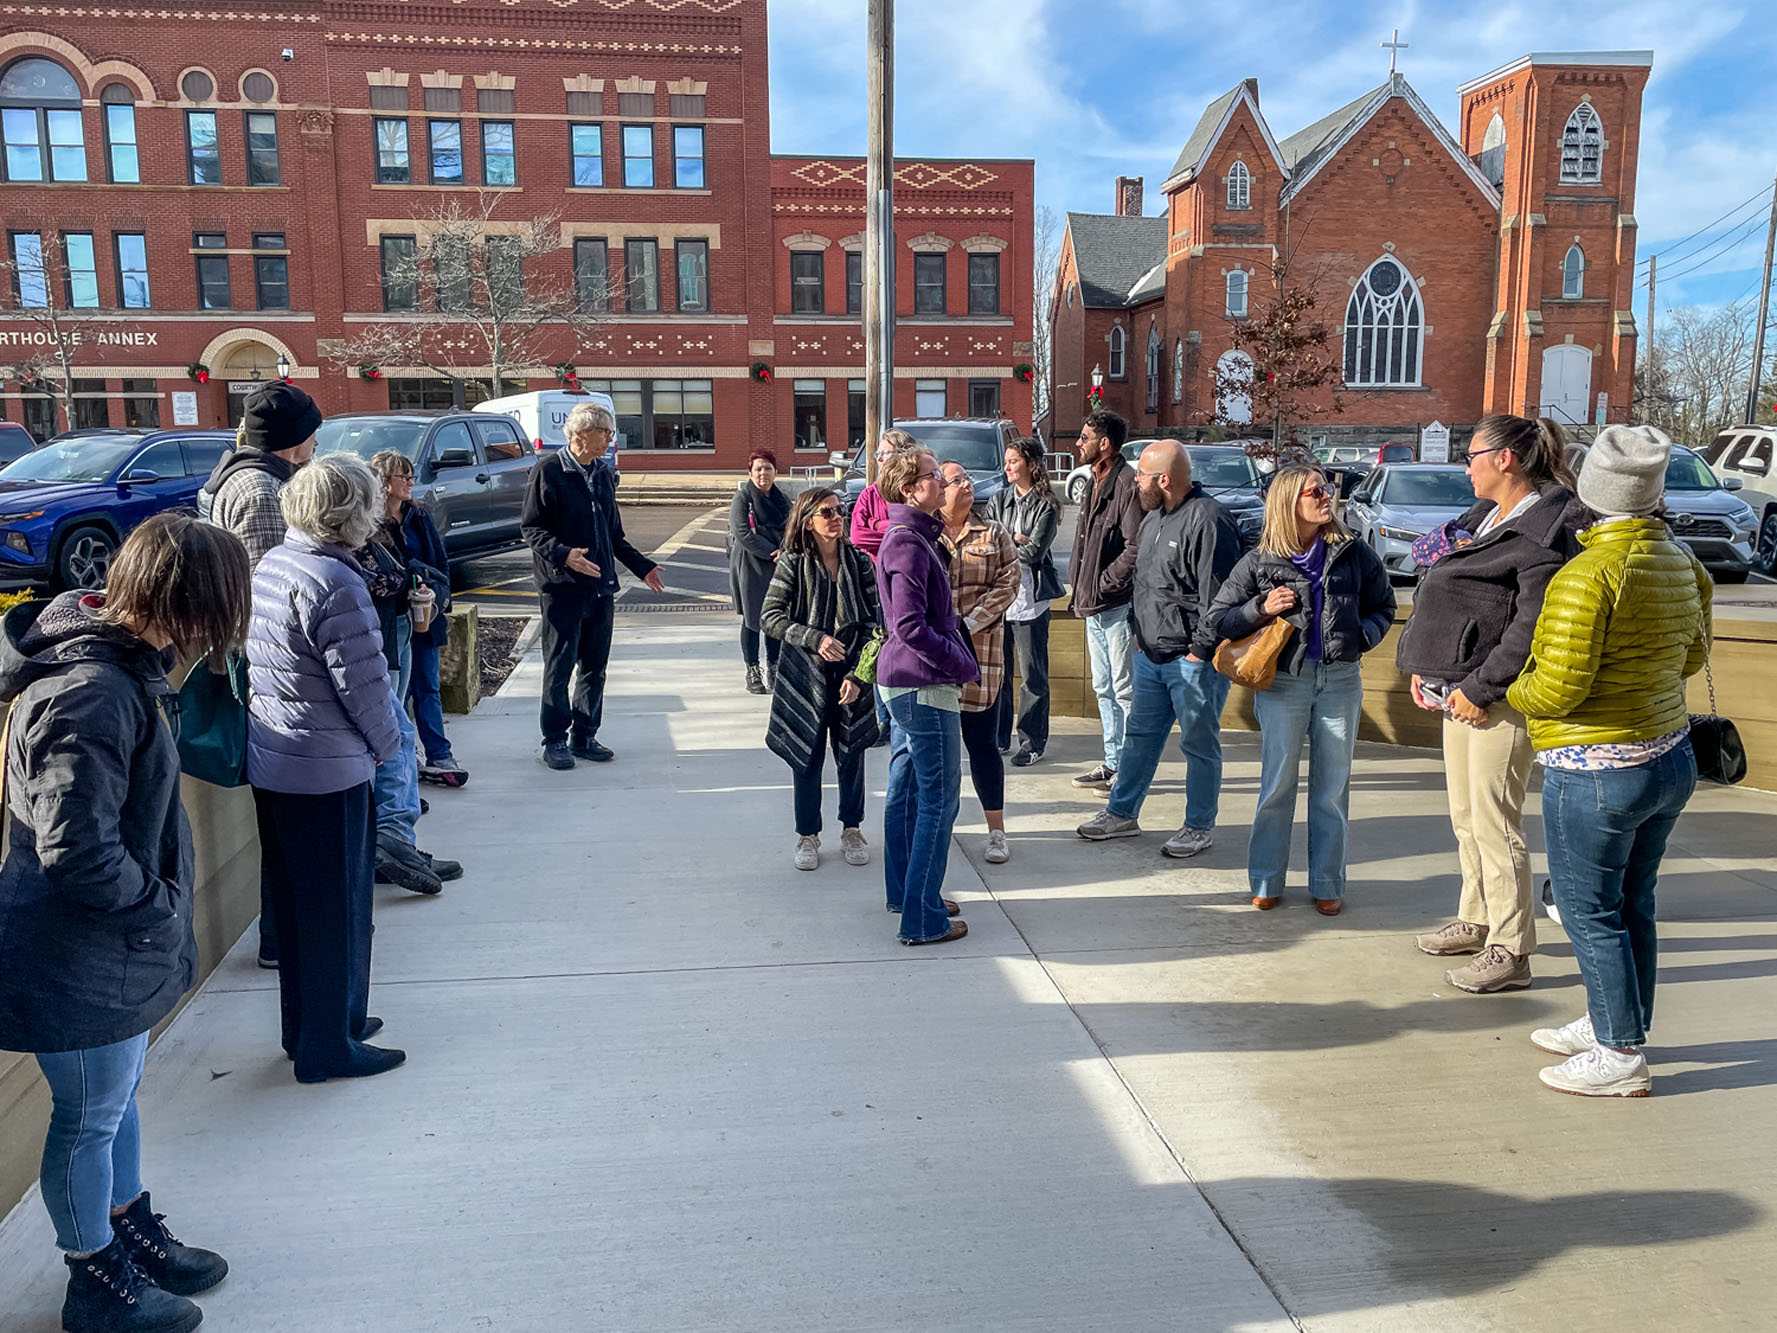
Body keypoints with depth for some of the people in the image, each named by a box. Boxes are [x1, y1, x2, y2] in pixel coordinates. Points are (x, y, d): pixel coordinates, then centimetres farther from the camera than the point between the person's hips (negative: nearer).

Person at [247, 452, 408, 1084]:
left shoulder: (270, 565, 7)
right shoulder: (335, 582, -22)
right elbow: (362, 681, -20)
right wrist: (387, 744, -3)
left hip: (271, 763, 9)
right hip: (328, 770, -9)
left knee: (295, 901, 20)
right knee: (337, 908, 4)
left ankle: (308, 1024, 35)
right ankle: (328, 1047, 16)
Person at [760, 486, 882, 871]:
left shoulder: (860, 562, -2)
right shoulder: (793, 564, -5)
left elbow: (875, 623, -3)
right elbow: (769, 616, -10)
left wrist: (858, 675, -12)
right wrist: (814, 638, -23)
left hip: (852, 677, 1)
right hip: (805, 678, -1)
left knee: (851, 754, 11)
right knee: (806, 757, 7)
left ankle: (852, 830, 30)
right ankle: (808, 835, 24)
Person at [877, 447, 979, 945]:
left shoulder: (913, 535, 14)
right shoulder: (909, 543, -18)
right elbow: (911, 626, -24)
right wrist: (964, 665, -17)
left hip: (903, 683, 10)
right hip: (924, 685, -10)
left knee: (907, 792, 18)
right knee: (938, 801, -3)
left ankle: (905, 893, 31)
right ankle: (923, 919, 3)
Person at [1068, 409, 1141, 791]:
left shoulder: (1128, 484, -15)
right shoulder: (1094, 483, 16)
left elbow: (1135, 547, -21)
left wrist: (1104, 584, -15)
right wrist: (1082, 589, 11)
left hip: (1118, 604, -10)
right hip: (1094, 605, 10)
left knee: (1125, 689, -3)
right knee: (1104, 688, 15)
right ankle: (1113, 762, 25)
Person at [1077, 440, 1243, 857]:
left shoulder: (1207, 519, -17)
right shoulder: (1154, 517, 12)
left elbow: (1217, 595, -19)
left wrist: (1200, 651, -17)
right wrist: (1141, 634, 18)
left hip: (1194, 660, -9)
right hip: (1151, 654, 9)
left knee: (1199, 744, 5)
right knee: (1140, 734, 16)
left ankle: (1199, 827, 18)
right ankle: (1122, 814, 28)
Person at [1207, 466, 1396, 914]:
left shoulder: (1353, 554, 5)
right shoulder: (1259, 562, -1)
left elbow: (1383, 606, 17)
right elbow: (1218, 620, 3)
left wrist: (1362, 636, -1)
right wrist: (1262, 609, -12)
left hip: (1340, 681, 2)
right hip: (1283, 681, -2)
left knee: (1332, 788, 8)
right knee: (1277, 785, 3)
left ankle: (1328, 883, 20)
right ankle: (1267, 881, 17)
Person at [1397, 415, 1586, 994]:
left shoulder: (1543, 531, -14)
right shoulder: (1483, 517, 15)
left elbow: (1532, 626, -21)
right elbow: (1443, 598, 18)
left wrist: (1480, 689, -19)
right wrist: (1424, 667, 10)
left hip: (1500, 699, -10)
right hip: (1460, 690, 10)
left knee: (1495, 822, -5)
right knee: (1466, 817, 18)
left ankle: (1511, 952, 5)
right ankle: (1476, 920, 32)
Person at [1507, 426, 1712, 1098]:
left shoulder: (1587, 575, -22)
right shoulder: (1680, 563, 4)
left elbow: (1556, 691, -23)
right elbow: (1692, 655, 19)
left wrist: (1505, 690, -5)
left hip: (1598, 773, -9)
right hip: (1671, 761, 9)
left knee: (1590, 911, 4)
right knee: (1632, 903, 19)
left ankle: (1621, 1056, 14)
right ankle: (1610, 1024, 33)